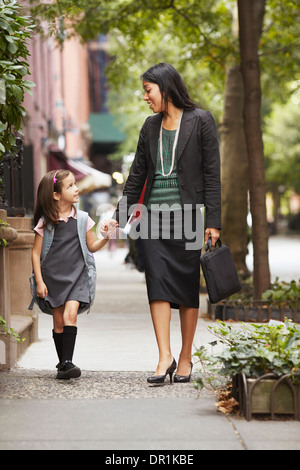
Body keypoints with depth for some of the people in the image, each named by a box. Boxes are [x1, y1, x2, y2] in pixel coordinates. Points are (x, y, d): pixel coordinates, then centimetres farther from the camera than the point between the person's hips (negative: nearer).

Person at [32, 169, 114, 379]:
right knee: (58, 322, 2)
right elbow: (36, 252, 2)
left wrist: (106, 238, -6)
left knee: (70, 314, -19)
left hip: (76, 276, 0)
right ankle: (62, 364, 14)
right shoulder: (45, 222, -2)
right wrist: (39, 281, -4)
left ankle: (67, 362, -21)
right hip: (53, 277, 0)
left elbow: (92, 246, 13)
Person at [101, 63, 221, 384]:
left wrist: (213, 221, -9)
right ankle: (165, 357, -10)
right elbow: (137, 174, 17)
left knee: (187, 284, 1)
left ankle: (185, 358, 12)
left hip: (187, 213, -4)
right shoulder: (151, 126, 13)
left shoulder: (200, 121, -2)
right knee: (157, 281, -8)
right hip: (154, 213, 4)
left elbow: (212, 173, -4)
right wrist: (119, 217, 13)